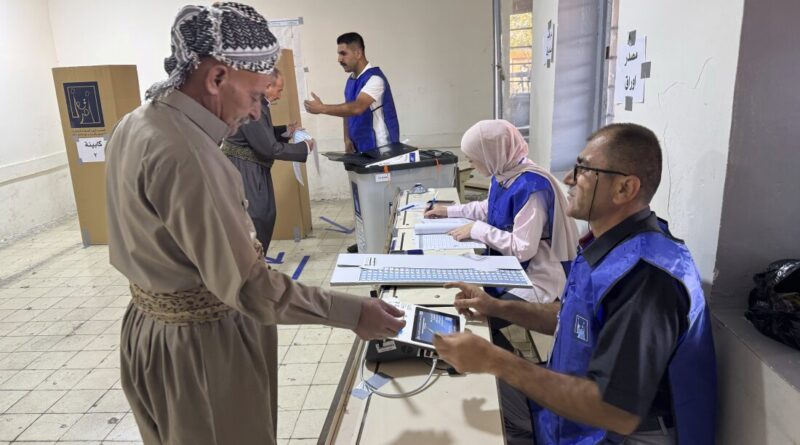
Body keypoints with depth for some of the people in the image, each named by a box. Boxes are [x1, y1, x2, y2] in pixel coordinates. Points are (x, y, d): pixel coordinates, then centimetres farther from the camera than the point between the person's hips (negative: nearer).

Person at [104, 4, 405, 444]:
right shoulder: (182, 152, -29)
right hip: (202, 343, -9)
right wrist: (353, 312, -25)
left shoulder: (135, 125, 3)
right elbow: (244, 286, -30)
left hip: (151, 328, 10)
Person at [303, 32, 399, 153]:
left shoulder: (374, 78, -17)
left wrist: (321, 108, -30)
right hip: (360, 147, 7)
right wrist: (347, 139, 3)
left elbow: (356, 108, -30)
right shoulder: (351, 80, 10)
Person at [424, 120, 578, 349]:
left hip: (533, 280, -9)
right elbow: (489, 209, 23)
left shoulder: (531, 186, -26)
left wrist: (477, 230, -21)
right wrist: (450, 211, 20)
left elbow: (523, 248, -29)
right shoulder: (504, 173, 2)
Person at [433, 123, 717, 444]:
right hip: (578, 403, 8)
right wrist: (499, 308, 2)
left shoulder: (645, 275, -32)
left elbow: (618, 414, -33)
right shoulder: (609, 243, 0)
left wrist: (494, 361, -31)